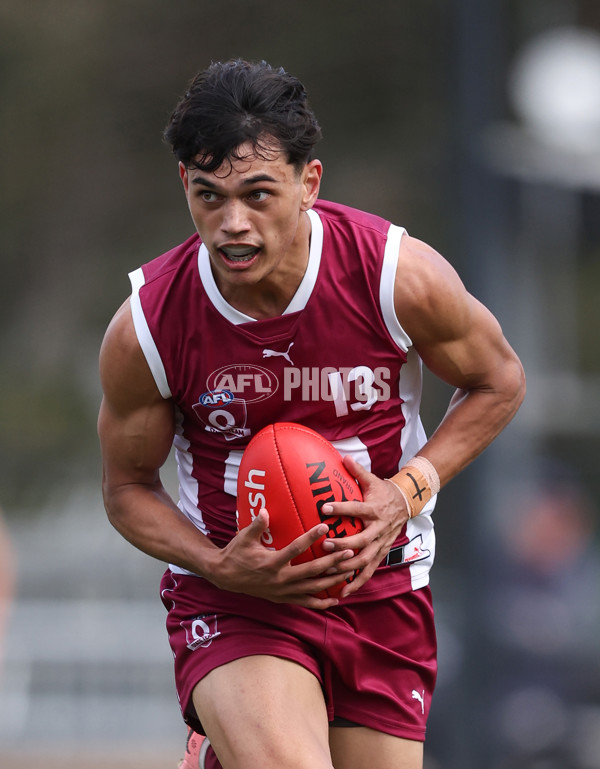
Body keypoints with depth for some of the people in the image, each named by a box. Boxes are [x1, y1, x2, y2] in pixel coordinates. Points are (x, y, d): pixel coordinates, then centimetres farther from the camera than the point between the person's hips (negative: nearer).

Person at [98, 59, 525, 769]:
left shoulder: (400, 276, -14)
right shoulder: (144, 329, -14)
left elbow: (499, 382, 3)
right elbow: (128, 489, 1)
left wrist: (408, 491, -12)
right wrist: (219, 567, -17)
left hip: (382, 588, 3)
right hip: (229, 598, -3)